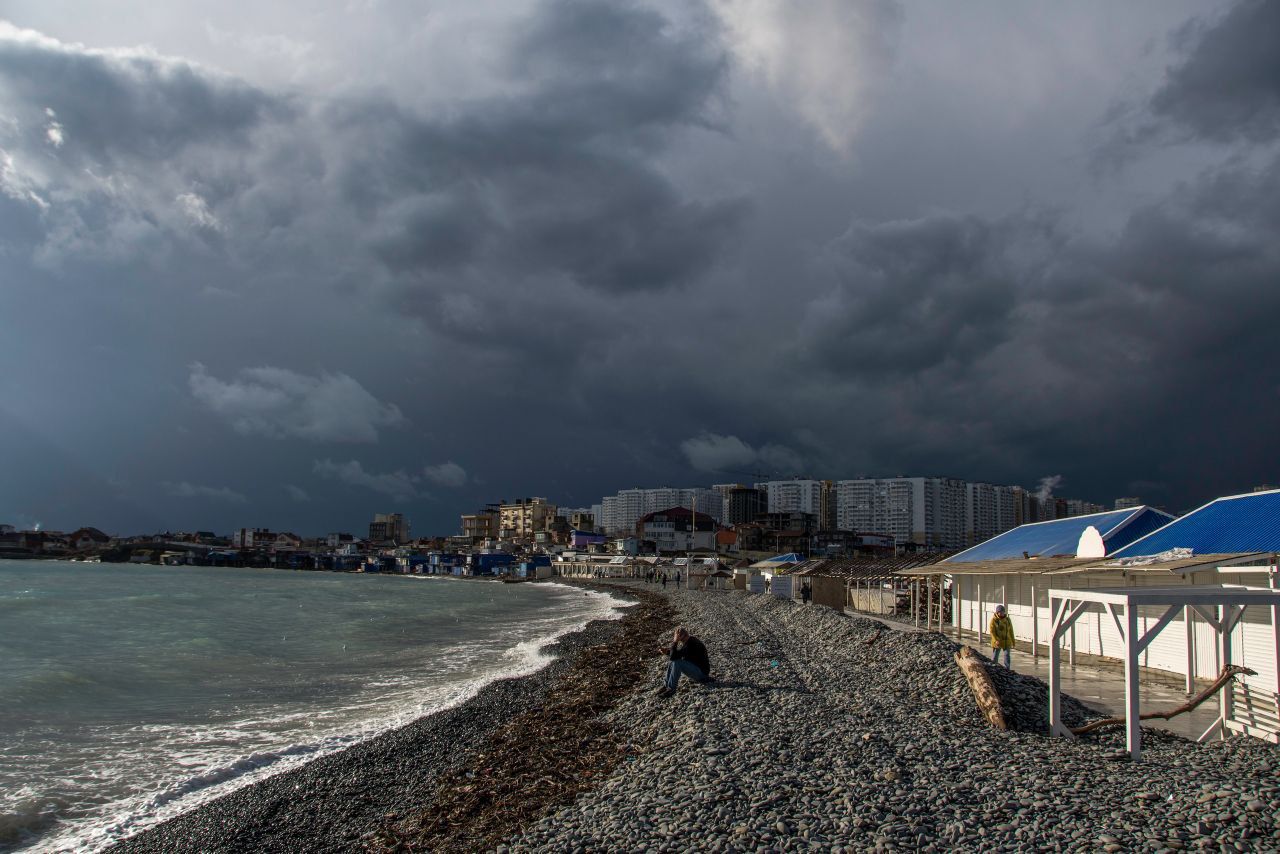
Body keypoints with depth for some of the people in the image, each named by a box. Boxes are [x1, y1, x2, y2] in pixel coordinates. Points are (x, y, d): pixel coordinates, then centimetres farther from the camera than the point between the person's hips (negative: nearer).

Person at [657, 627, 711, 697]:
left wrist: (675, 642, -25)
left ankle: (671, 689, -20)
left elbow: (673, 657, -28)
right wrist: (667, 652, 0)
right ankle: (667, 685, 6)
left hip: (701, 672, -10)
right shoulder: (688, 641, 4)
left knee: (677, 663, -27)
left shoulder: (690, 645, -27)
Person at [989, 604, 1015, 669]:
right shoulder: (994, 620, -7)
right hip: (997, 642, -2)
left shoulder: (1007, 620, 5)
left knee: (1007, 655, -6)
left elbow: (1011, 631, 13)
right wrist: (996, 640, -23)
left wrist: (1013, 642, 15)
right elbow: (992, 631, -11)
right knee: (995, 657, 5)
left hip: (1007, 642, 2)